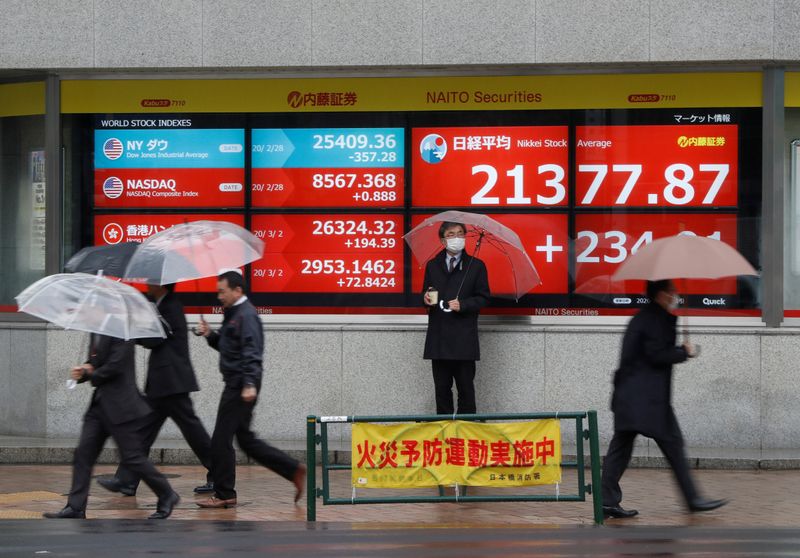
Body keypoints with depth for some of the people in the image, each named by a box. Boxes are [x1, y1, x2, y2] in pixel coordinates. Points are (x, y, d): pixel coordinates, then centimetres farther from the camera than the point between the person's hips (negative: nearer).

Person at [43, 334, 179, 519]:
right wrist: (84, 369, -5)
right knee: (83, 453, 3)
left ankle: (167, 496, 13)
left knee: (132, 458, -4)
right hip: (100, 404, 9)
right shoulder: (96, 332, 12)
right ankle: (75, 508, 6)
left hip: (121, 406, -9)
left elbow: (114, 366, -21)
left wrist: (89, 375, -5)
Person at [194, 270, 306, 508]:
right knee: (246, 439, 13)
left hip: (241, 387, -10)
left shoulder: (246, 315, -14)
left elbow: (251, 353, -22)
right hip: (235, 385, 10)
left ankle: (224, 495, 3)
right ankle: (294, 470, 15)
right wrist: (210, 335, 7)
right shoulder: (232, 314, 18)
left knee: (221, 440, -5)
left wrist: (250, 384, -30)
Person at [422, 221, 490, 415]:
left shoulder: (476, 266, 4)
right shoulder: (432, 265, 14)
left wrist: (463, 304, -13)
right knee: (441, 388, 5)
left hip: (464, 338, -3)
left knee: (466, 388, -1)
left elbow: (483, 298, 3)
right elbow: (426, 294, 18)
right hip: (438, 337, 3)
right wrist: (426, 299, -5)